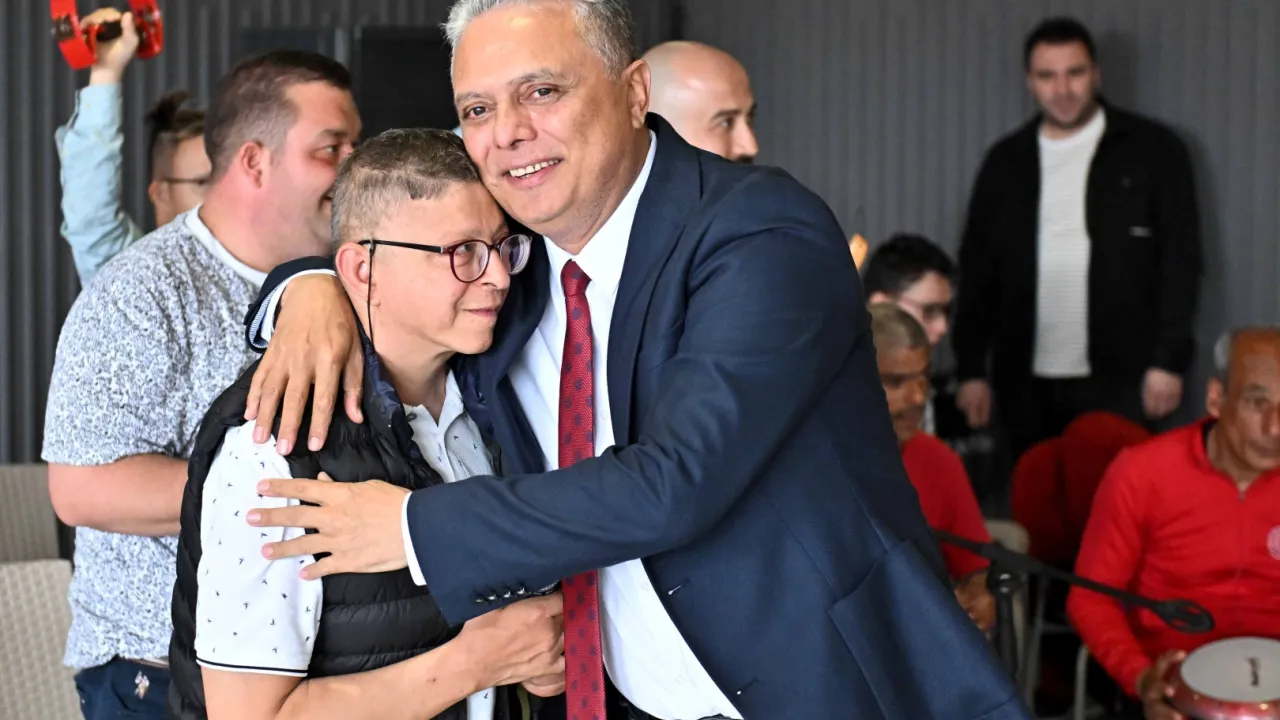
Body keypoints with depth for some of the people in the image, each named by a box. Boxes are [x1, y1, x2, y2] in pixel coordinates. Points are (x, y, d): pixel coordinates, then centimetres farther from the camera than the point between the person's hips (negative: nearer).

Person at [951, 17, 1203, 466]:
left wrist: (1169, 360, -9)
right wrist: (971, 369, 5)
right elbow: (977, 268, 11)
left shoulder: (1152, 151, 2)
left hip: (1120, 379, -3)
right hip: (1026, 385, 3)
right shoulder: (1006, 161, 11)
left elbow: (1180, 261, -1)